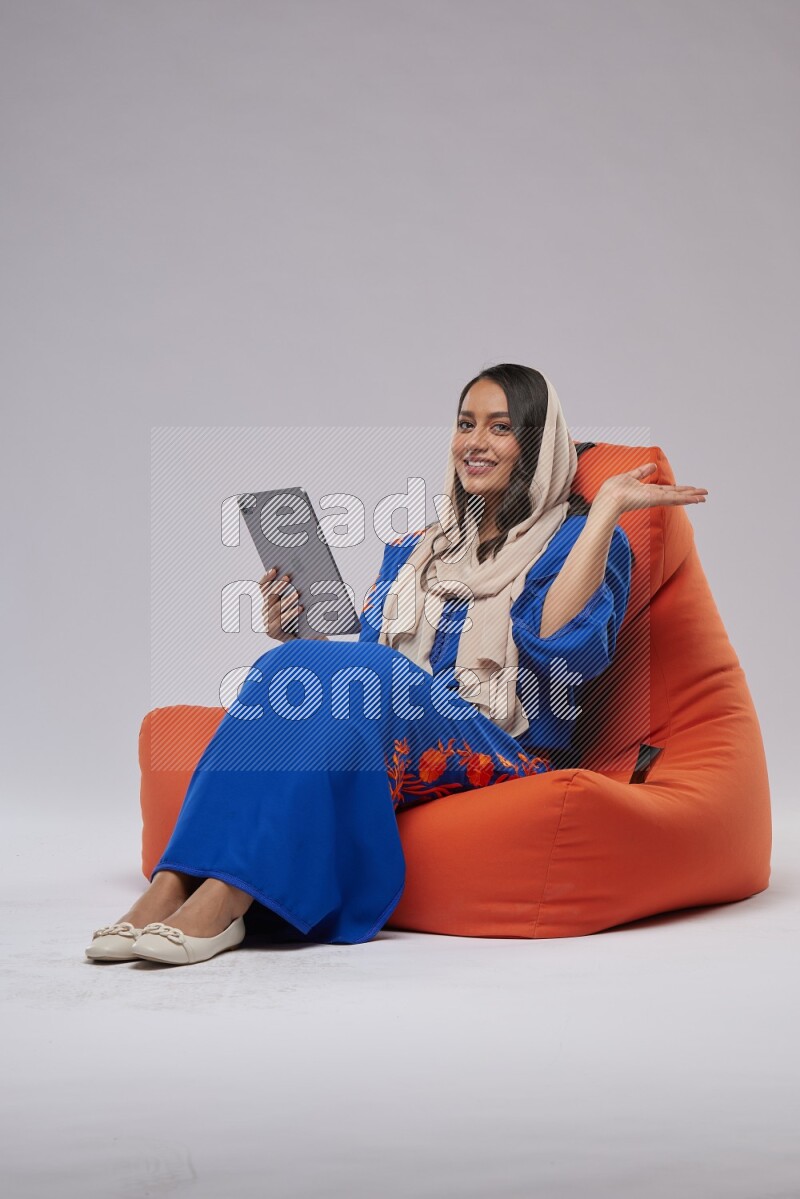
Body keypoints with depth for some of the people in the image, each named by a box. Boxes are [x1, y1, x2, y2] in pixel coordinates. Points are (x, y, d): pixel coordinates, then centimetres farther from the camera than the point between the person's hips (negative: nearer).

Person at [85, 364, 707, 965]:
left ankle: (222, 899, -39)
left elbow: (561, 653, -14)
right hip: (390, 731, 5)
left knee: (355, 675, -31)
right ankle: (175, 884, -37)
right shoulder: (415, 551, 25)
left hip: (504, 754, -4)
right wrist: (295, 635, -1)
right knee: (299, 667, -26)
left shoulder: (577, 541, 8)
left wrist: (606, 508, -13)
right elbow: (363, 650, 19)